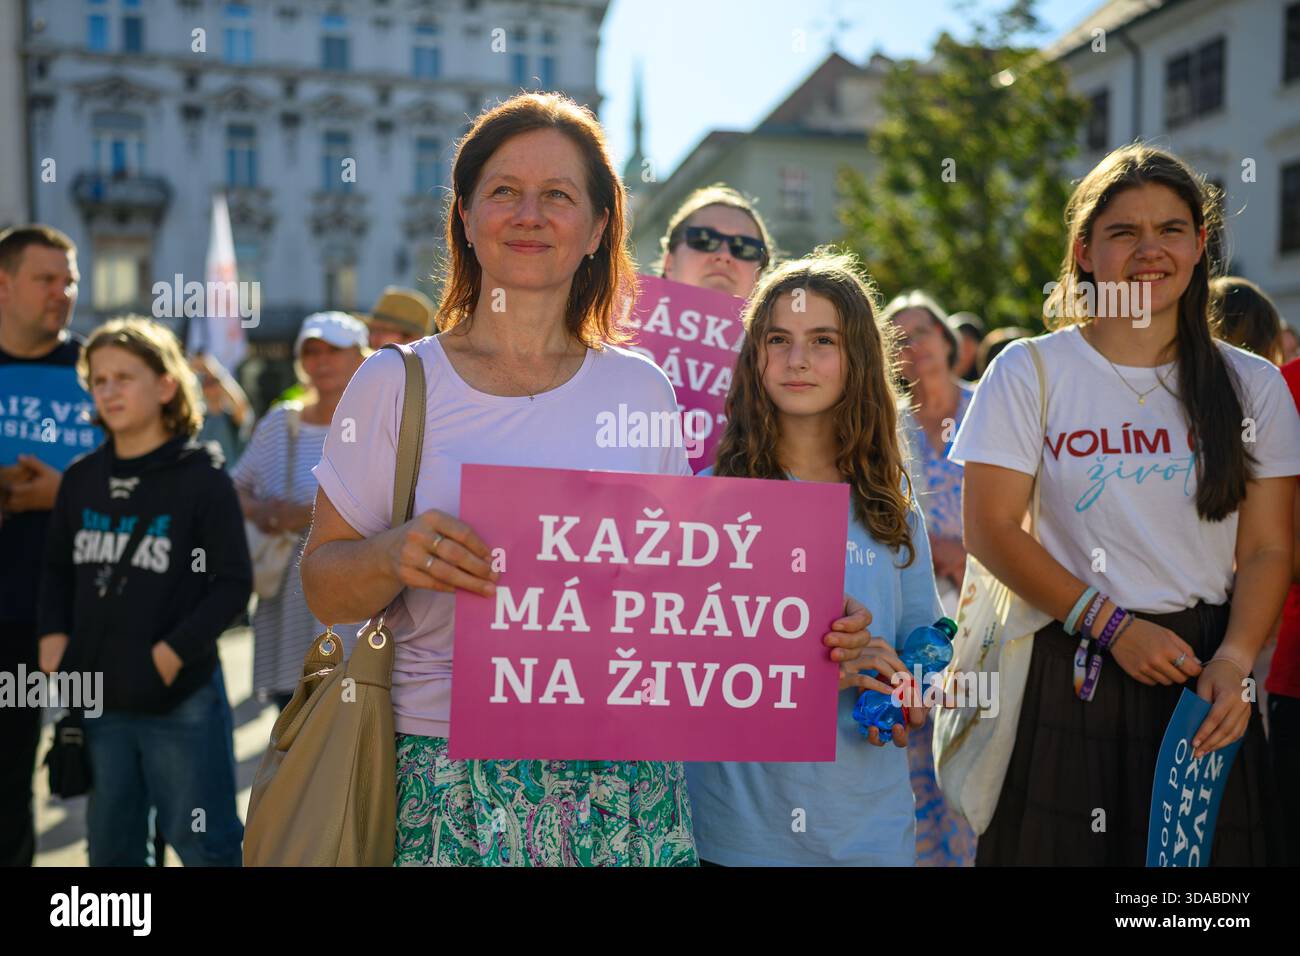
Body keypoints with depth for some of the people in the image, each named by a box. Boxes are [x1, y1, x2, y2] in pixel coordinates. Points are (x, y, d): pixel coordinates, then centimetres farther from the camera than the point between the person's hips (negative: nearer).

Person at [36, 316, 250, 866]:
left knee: (203, 846, 5)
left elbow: (233, 583, -9)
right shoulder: (81, 478, 7)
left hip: (181, 702, -5)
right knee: (111, 847, 18)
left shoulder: (202, 476, -9)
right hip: (99, 697, 5)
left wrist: (174, 651, -16)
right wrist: (53, 634, 0)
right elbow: (59, 569, 16)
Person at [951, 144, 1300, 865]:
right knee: (1055, 846, 1)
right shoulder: (1029, 372, -1)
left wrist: (1234, 660, -13)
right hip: (1066, 674, -2)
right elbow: (989, 529, -5)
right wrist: (1114, 626, -10)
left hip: (1206, 676, 2)